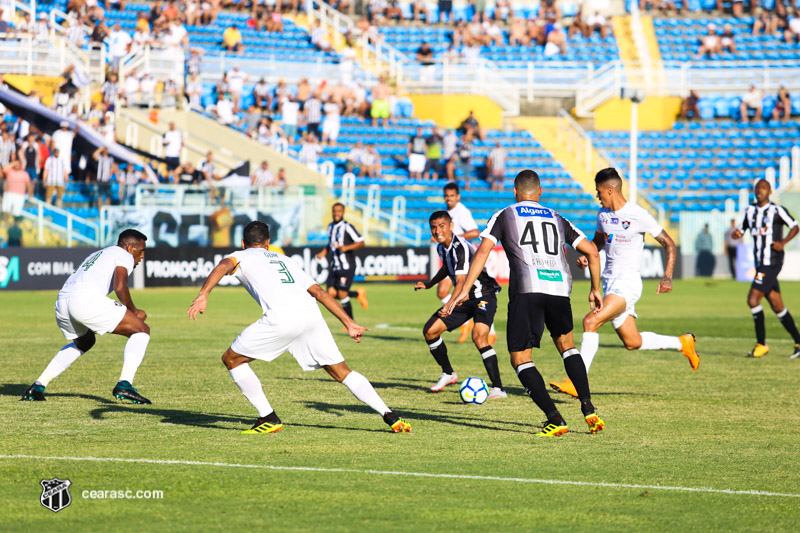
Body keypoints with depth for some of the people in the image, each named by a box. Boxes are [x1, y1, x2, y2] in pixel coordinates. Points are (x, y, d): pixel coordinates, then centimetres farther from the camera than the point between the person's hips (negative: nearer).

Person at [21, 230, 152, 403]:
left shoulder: (96, 255, 36)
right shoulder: (124, 255, 11)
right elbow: (119, 287, -8)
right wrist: (133, 311, 7)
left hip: (61, 304, 8)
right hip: (86, 299, -8)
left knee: (84, 342, 36)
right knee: (142, 331, 2)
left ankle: (38, 386, 27)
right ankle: (124, 385, -16)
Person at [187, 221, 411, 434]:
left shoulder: (241, 257, 23)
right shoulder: (284, 260, 36)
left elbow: (224, 266, -3)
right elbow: (319, 292, 29)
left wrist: (202, 296, -16)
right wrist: (350, 324, 27)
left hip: (282, 319, -5)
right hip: (310, 312, 5)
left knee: (231, 359, 12)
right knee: (341, 372, 16)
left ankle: (269, 419, 6)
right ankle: (389, 416, 5)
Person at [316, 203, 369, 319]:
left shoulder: (347, 227, -8)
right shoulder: (331, 226, 15)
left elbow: (361, 242, -14)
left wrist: (346, 248, -26)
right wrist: (323, 252, 15)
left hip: (346, 266, -7)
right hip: (334, 266, 7)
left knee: (342, 294, -10)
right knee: (331, 293, -4)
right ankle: (357, 294, 20)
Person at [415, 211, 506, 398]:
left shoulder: (461, 247, -25)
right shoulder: (442, 247, 3)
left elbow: (461, 281, -36)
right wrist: (429, 284, 21)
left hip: (484, 296, -9)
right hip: (464, 298, 9)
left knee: (479, 337, -31)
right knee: (430, 331, 4)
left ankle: (498, 388, -31)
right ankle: (448, 374, 25)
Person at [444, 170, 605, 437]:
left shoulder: (505, 215, 18)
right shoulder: (556, 219, 27)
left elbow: (483, 251, 4)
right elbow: (592, 251, 22)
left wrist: (464, 290, 1)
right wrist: (595, 289, 34)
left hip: (526, 289, -4)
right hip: (559, 287, 4)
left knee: (520, 359, 2)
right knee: (566, 345, 27)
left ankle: (555, 419, -12)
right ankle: (588, 410, 14)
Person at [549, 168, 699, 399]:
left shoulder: (638, 215, -12)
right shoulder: (603, 214, 8)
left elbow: (669, 244, -6)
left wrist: (667, 277, -17)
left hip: (628, 282, -8)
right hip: (609, 282, 8)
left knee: (590, 321, -24)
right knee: (632, 342, 12)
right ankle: (682, 343, 32)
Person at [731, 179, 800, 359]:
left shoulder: (777, 210, -6)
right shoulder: (750, 210, 13)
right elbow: (742, 229, 20)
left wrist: (783, 242, -16)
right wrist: (736, 234, -3)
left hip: (772, 262, -7)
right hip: (760, 263, 7)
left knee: (753, 299, -14)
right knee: (777, 307, 9)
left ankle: (761, 343, -6)